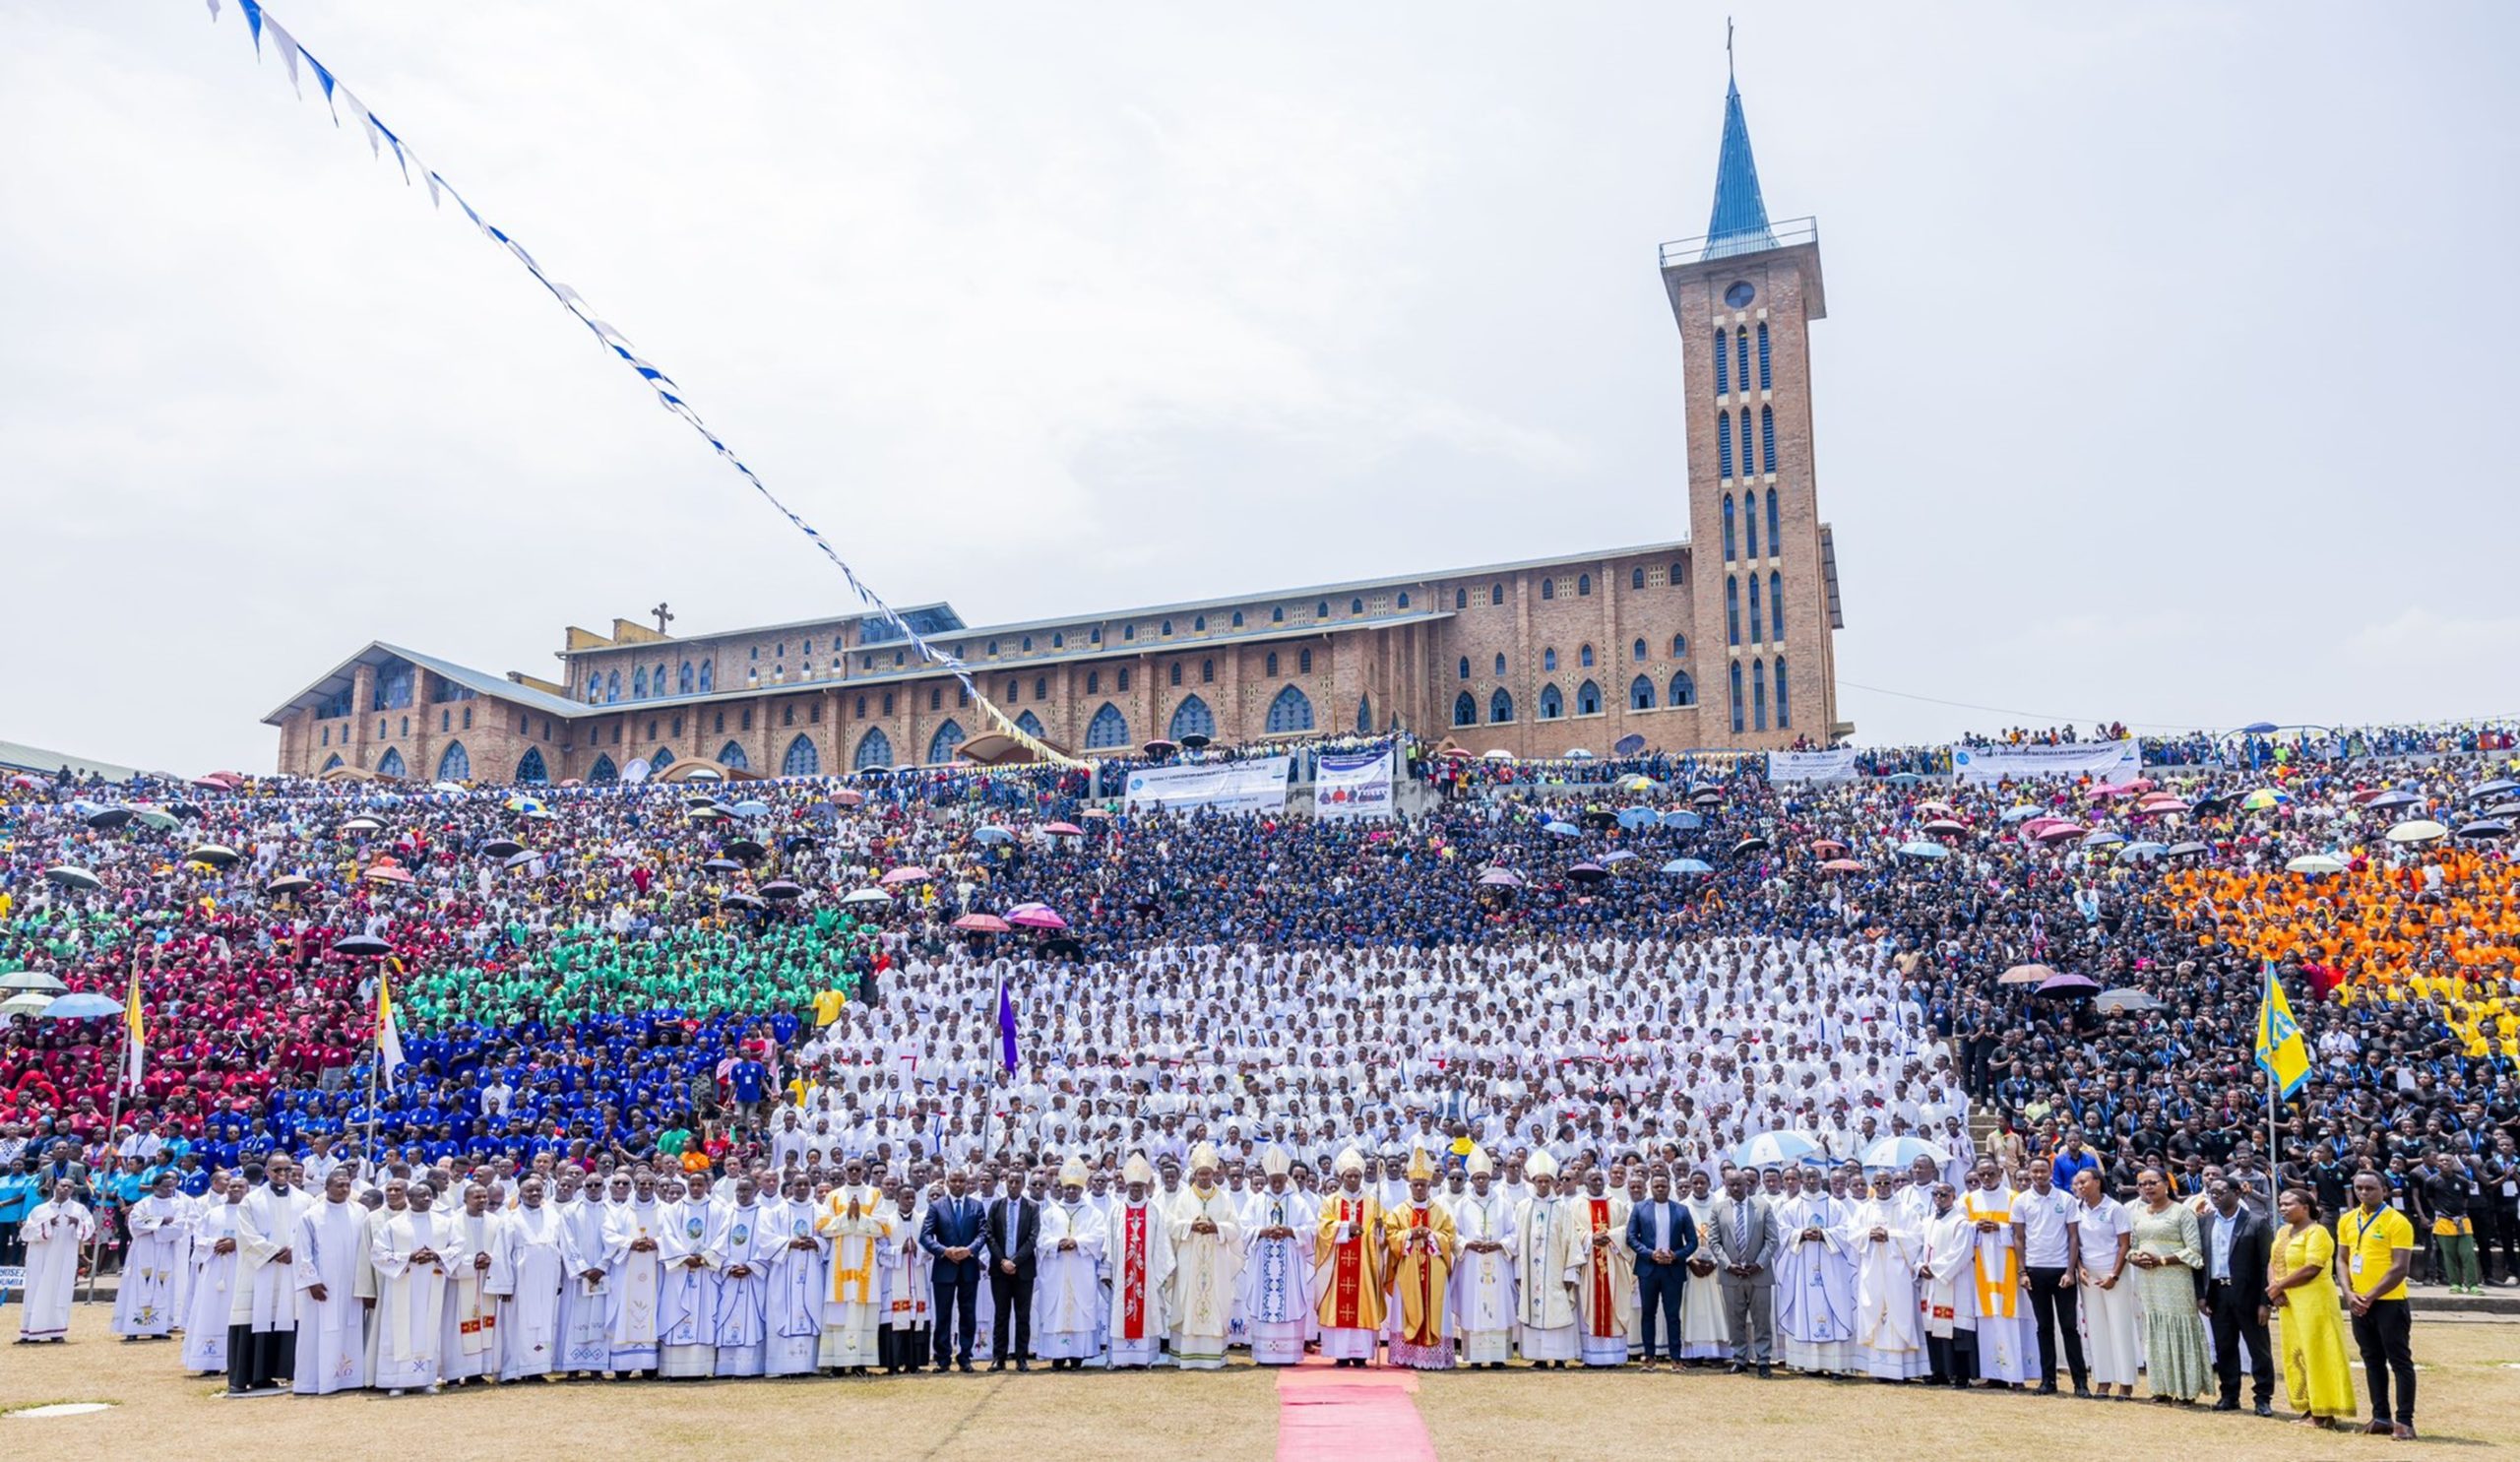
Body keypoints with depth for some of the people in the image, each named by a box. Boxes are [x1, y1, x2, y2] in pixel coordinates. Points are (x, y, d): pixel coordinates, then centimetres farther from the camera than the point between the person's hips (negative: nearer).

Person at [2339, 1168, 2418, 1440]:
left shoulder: (2397, 1222, -10)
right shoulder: (2347, 1220, 8)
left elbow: (2400, 1267, -14)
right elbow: (2342, 1259, 12)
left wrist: (2371, 1296, -15)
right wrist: (2349, 1293, -3)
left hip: (2388, 1302, -6)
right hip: (2358, 1302, 6)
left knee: (2399, 1360, -2)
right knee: (2372, 1361, 12)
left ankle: (2405, 1421, 2)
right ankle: (2381, 1418, 19)